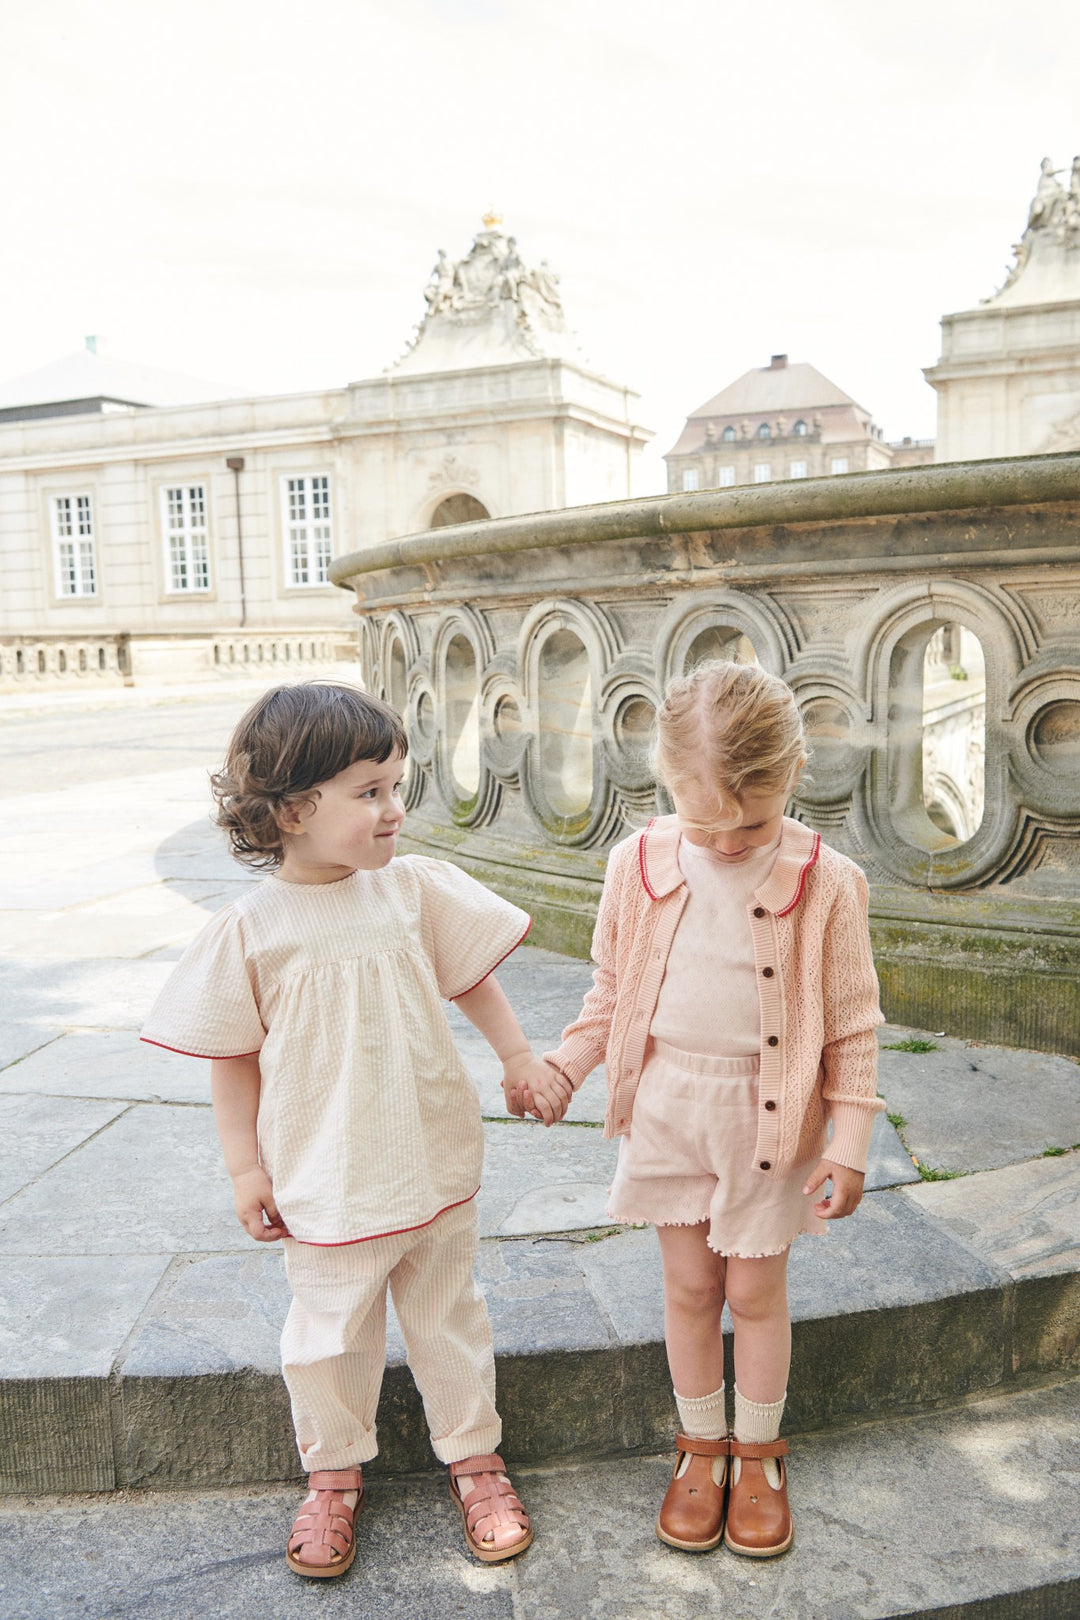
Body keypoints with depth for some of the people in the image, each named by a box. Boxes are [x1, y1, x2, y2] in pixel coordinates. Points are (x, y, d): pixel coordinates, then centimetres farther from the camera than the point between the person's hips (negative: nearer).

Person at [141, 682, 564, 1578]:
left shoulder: (417, 888, -8)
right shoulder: (251, 927, -14)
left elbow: (470, 976, 7)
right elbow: (233, 1057, -5)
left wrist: (520, 1057, 5)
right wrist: (247, 1167, -3)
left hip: (436, 1165, 2)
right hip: (325, 1185, -2)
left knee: (450, 1319, 20)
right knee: (330, 1336, 17)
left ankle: (475, 1457, 42)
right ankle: (334, 1476, 43)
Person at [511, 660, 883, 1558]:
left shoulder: (827, 882, -15)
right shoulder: (639, 863, -8)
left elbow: (852, 1026, -7)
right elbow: (613, 991, 6)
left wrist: (848, 1143, -7)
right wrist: (560, 1068, 0)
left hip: (769, 1113, -2)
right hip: (668, 1104, 2)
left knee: (755, 1289, 13)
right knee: (689, 1283, 15)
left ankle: (758, 1452, 38)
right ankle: (701, 1445, 38)